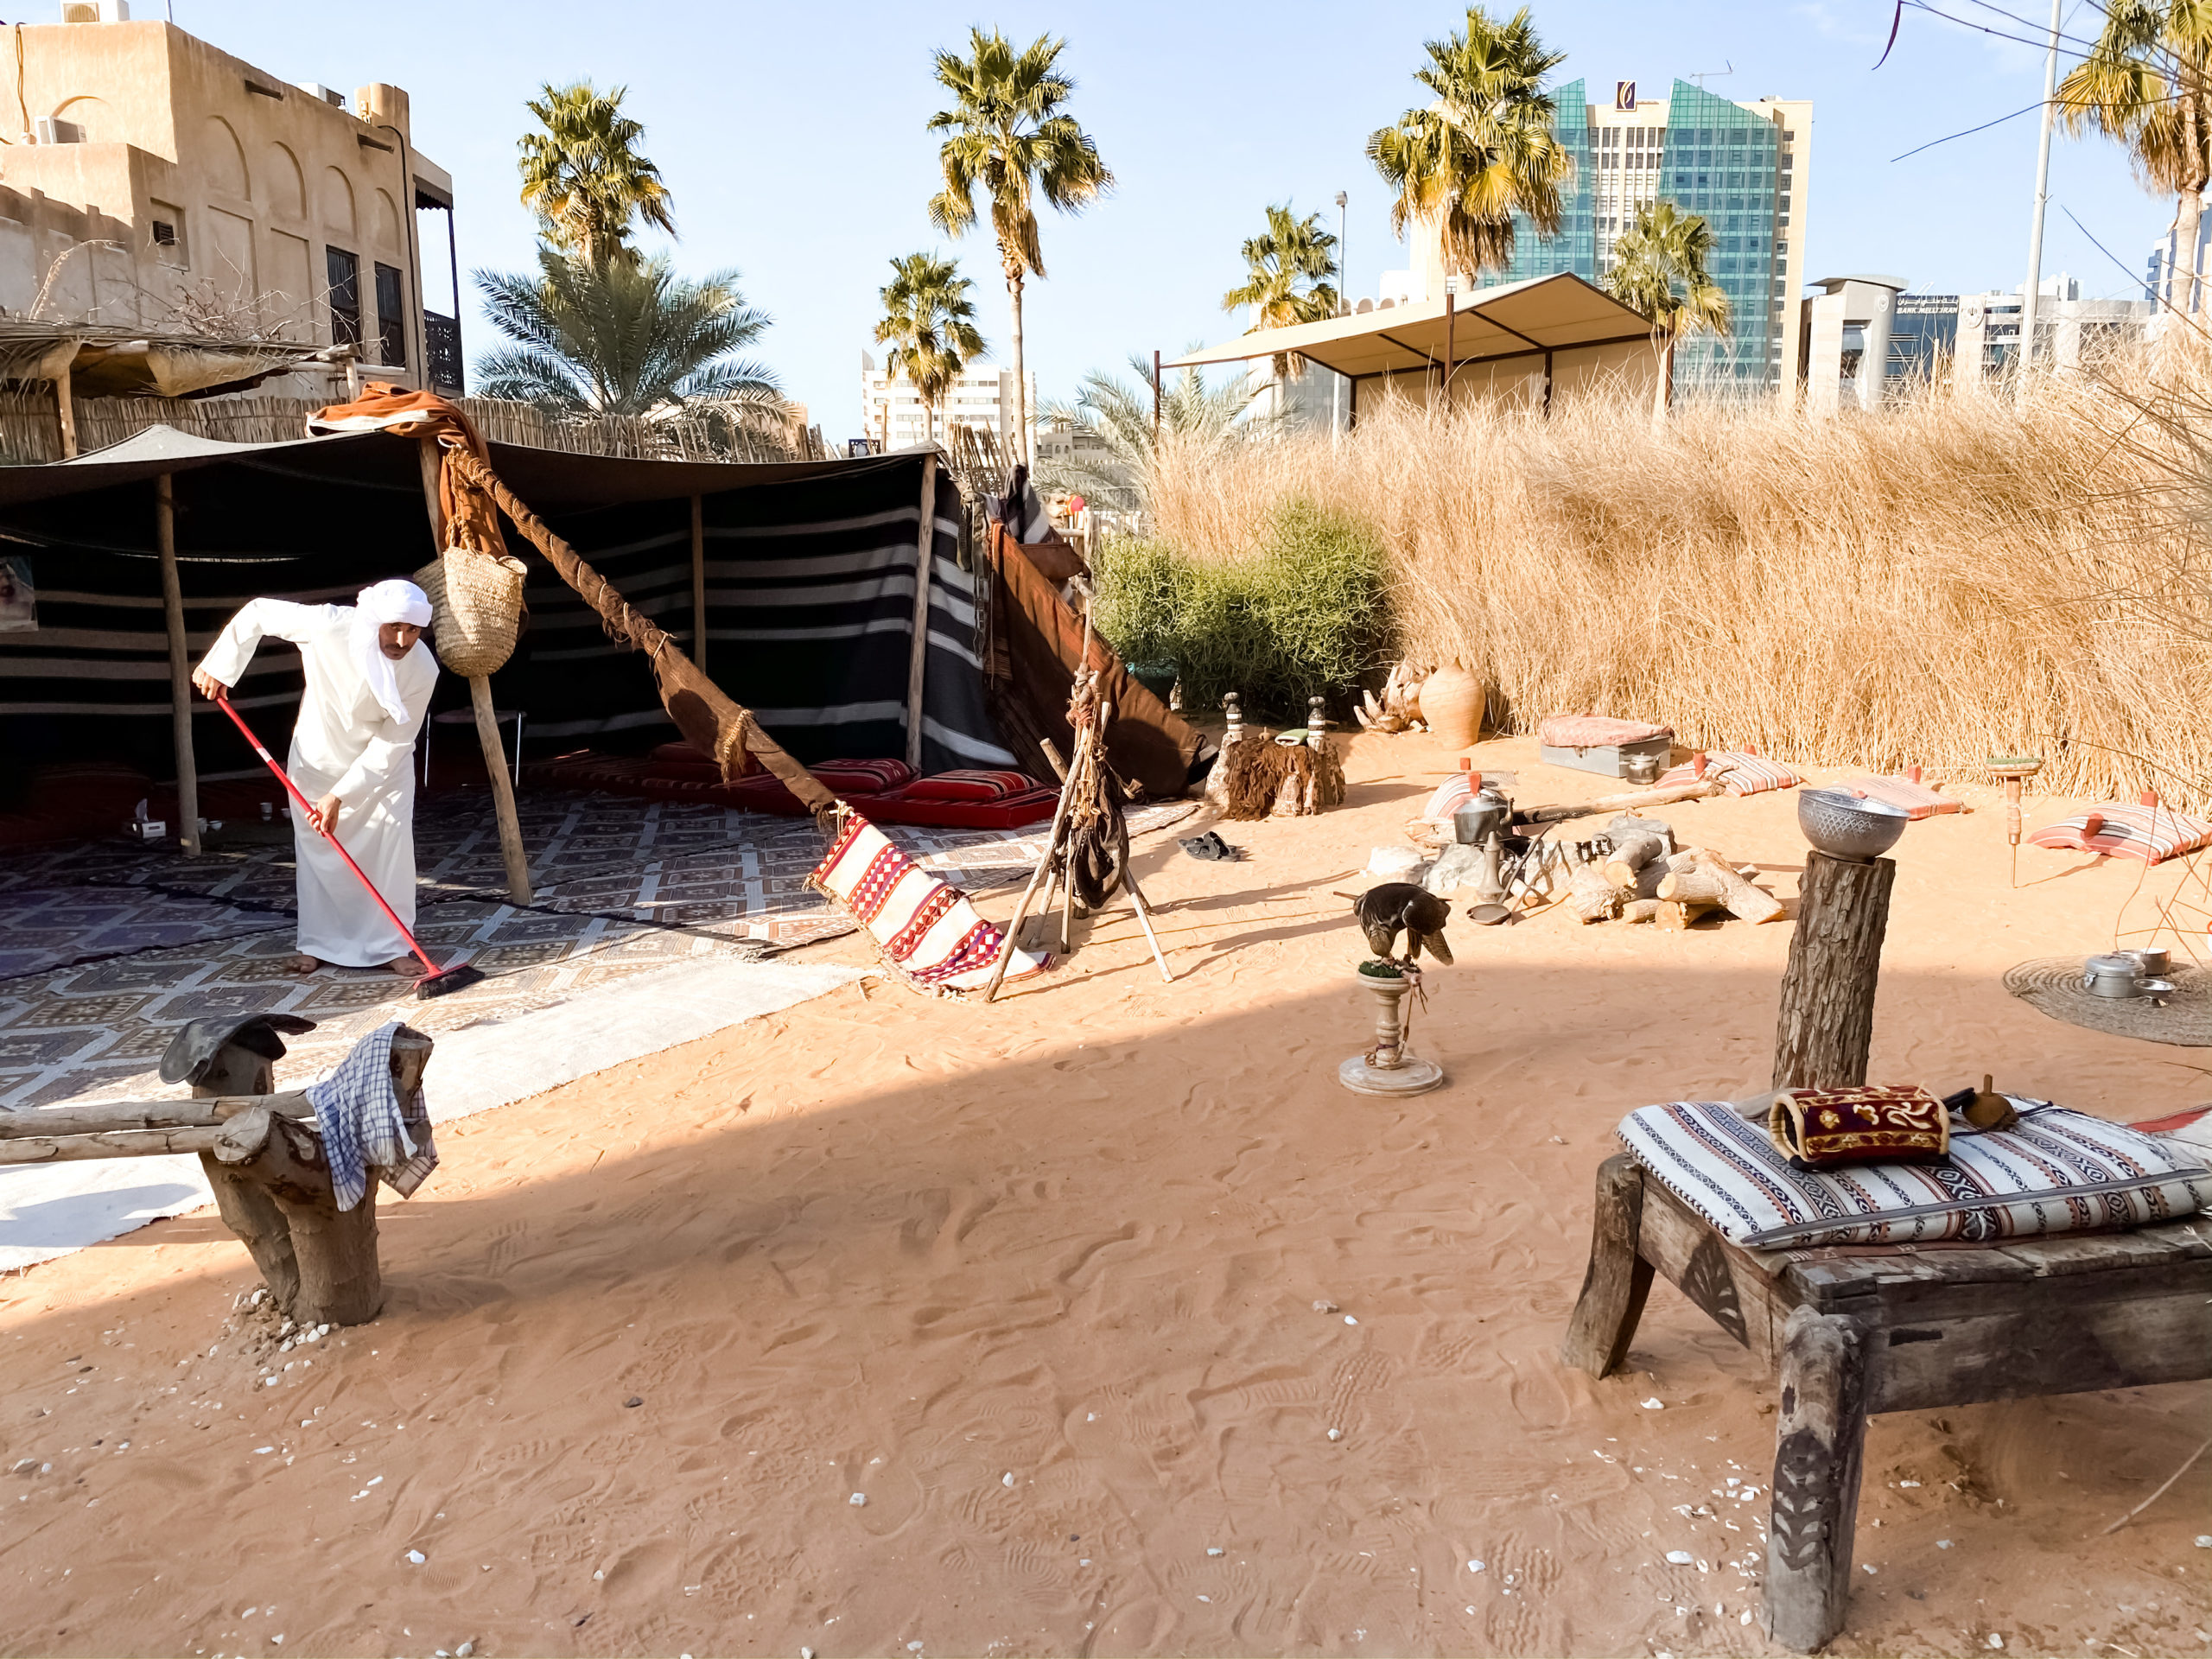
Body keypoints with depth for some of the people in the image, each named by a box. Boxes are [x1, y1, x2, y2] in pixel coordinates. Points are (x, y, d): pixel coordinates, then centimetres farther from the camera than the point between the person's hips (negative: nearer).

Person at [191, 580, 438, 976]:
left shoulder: (422, 670, -30)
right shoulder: (328, 625, -32)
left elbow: (392, 744, -25)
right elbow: (258, 612, -14)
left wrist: (340, 796, -27)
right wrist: (219, 667, -12)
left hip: (384, 761, 0)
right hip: (318, 754, 1)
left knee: (391, 847, -7)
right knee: (317, 848, 6)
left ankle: (391, 946, 2)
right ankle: (320, 944, 18)